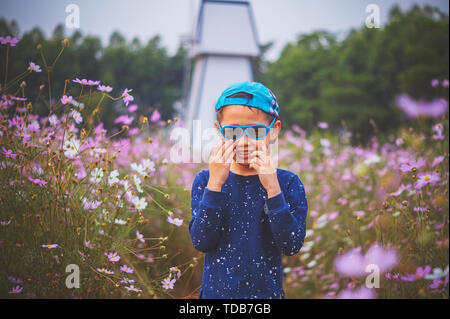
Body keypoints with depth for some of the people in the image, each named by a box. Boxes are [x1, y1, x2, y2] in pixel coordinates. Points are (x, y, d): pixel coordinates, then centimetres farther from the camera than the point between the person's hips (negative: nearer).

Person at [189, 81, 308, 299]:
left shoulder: (287, 182, -6)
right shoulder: (205, 180, -3)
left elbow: (292, 246, -16)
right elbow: (201, 242, -14)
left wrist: (272, 187, -24)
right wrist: (216, 183, -21)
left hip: (267, 291, -1)